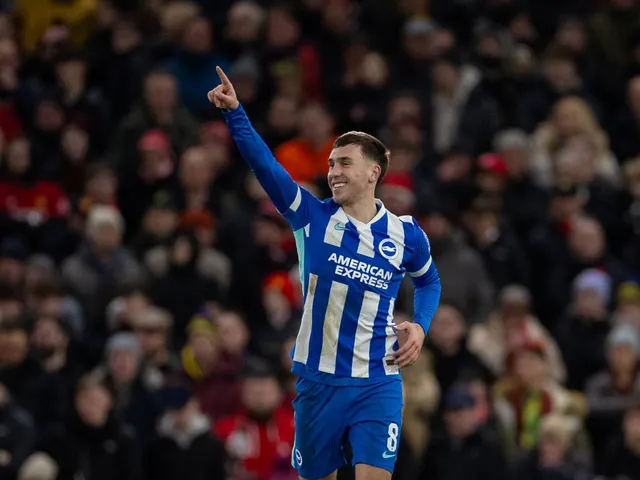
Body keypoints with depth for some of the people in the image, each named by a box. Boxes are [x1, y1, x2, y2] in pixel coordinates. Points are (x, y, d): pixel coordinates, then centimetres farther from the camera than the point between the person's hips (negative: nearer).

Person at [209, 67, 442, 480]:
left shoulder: (406, 235, 0)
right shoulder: (312, 217, -2)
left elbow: (429, 280, 21)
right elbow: (265, 164, -15)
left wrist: (420, 326, 3)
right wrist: (235, 112, -27)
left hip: (377, 385, -1)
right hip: (318, 381, 1)